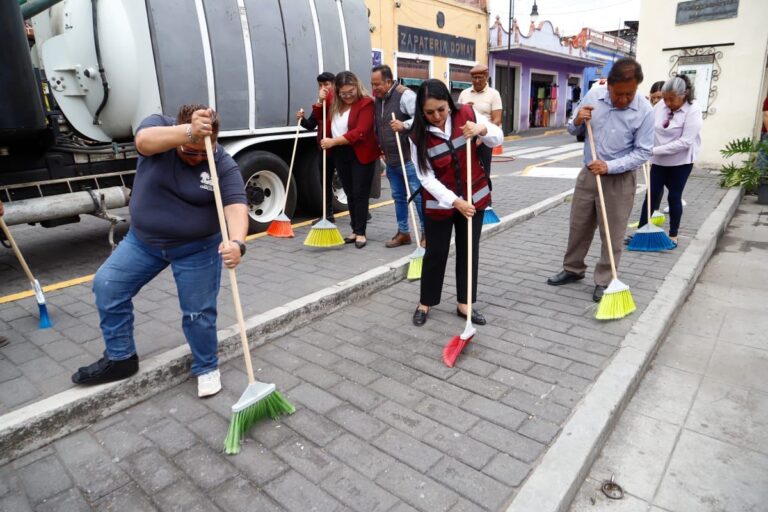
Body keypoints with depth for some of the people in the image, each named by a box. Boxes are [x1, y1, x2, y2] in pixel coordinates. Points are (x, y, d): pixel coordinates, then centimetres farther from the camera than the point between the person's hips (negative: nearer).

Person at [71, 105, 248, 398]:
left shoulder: (224, 166, -18)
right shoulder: (160, 125, -11)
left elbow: (236, 208, -30)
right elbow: (144, 141, -34)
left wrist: (236, 242, -50)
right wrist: (190, 131, -49)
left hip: (196, 248, -3)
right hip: (143, 240, 4)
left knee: (198, 312, 1)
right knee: (107, 286, 1)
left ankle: (206, 368, 24)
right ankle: (120, 358, 18)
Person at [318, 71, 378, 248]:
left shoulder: (366, 103, -15)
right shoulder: (335, 104, 8)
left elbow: (360, 132, -24)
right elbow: (319, 116, 19)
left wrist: (333, 141, -24)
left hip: (361, 155, -7)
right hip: (340, 155, 7)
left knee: (360, 194, -3)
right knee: (349, 194, 12)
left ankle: (361, 233, 5)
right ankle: (355, 230, 21)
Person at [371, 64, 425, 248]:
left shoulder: (404, 94, -12)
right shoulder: (377, 99, 13)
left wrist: (404, 125, -32)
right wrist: (381, 150, 16)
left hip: (409, 157, -8)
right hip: (390, 159, 8)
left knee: (418, 196, -3)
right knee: (398, 196, 14)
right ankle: (403, 232, 24)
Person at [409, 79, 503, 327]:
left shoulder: (467, 114, -10)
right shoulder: (419, 136, -16)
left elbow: (498, 139, -3)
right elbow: (427, 178, -17)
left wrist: (482, 128, -26)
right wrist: (454, 201, -26)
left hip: (474, 196, 3)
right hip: (439, 202, -2)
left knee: (469, 251, 9)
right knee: (436, 253, 5)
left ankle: (464, 304, 23)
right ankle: (425, 303, 25)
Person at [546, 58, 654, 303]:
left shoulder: (645, 111, -14)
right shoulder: (593, 96, -5)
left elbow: (642, 152, -12)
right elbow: (573, 130, 7)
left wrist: (609, 166, -24)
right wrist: (577, 120, -17)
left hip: (619, 179, -3)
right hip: (588, 173, 4)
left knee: (612, 234, 3)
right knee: (578, 226, 14)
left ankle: (604, 281, 17)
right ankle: (573, 269, 31)